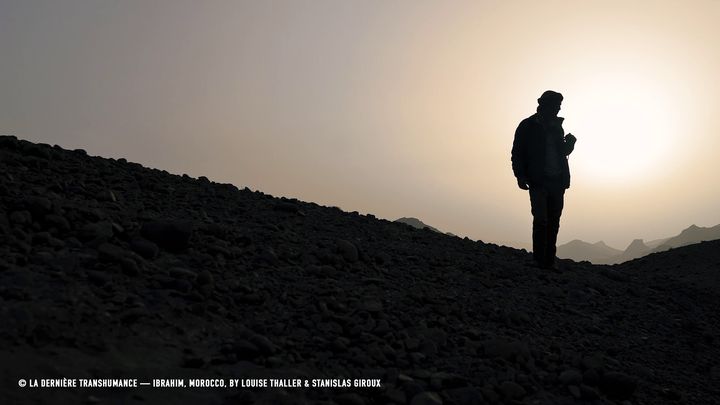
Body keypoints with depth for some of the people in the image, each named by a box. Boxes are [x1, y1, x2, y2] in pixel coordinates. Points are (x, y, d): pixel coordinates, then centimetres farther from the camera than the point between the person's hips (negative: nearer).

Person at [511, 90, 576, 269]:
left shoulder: (557, 127, 17)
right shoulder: (527, 126, 2)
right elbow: (517, 153, -1)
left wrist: (569, 144, 3)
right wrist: (520, 176, -14)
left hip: (557, 181, 5)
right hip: (538, 181, -5)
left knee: (553, 222, 4)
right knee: (541, 220, -11)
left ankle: (549, 261, 9)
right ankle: (539, 261, -5)